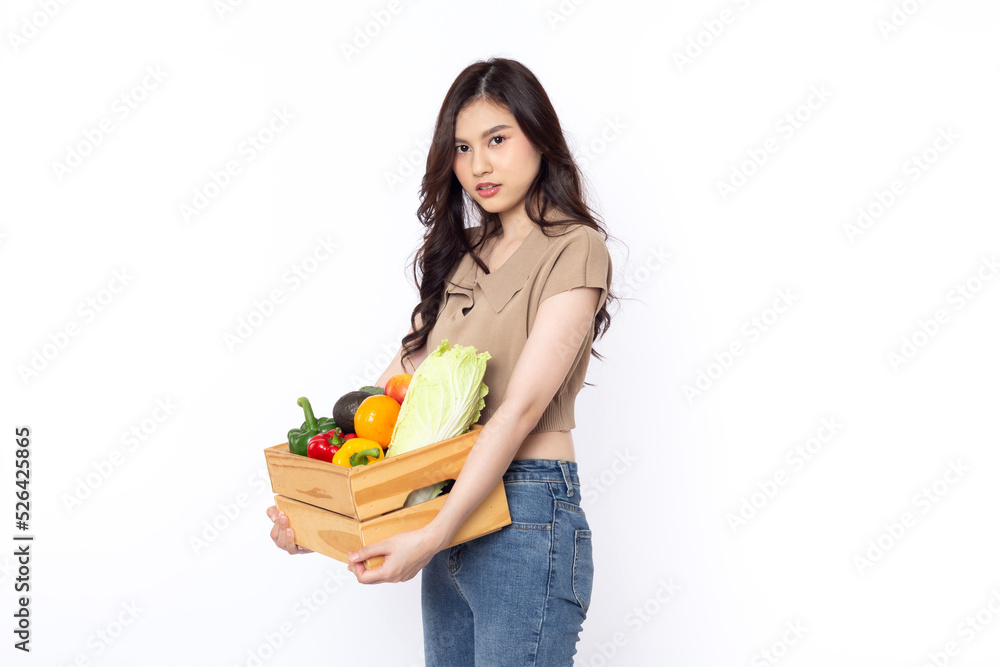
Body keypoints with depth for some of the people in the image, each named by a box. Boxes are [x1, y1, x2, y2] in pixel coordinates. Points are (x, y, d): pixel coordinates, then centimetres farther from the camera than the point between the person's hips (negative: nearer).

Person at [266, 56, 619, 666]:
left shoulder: (574, 249, -8)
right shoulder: (462, 254, 14)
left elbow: (521, 407, -17)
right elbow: (402, 376, 12)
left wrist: (430, 537, -22)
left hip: (525, 524, -7)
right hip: (454, 517, 7)